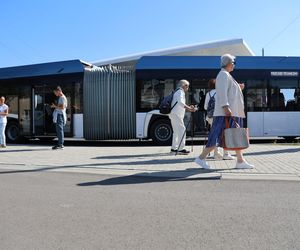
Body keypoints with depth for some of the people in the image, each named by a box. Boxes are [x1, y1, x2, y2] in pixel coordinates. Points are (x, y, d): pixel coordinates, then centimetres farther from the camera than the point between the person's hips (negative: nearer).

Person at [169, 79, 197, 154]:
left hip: (174, 114, 11)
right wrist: (189, 108, -24)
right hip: (176, 114, -11)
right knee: (181, 130, -13)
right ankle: (181, 148, -16)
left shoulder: (177, 92, 24)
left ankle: (174, 147, 20)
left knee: (176, 131, 15)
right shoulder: (180, 92, -7)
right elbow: (180, 102, -25)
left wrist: (189, 107, 14)